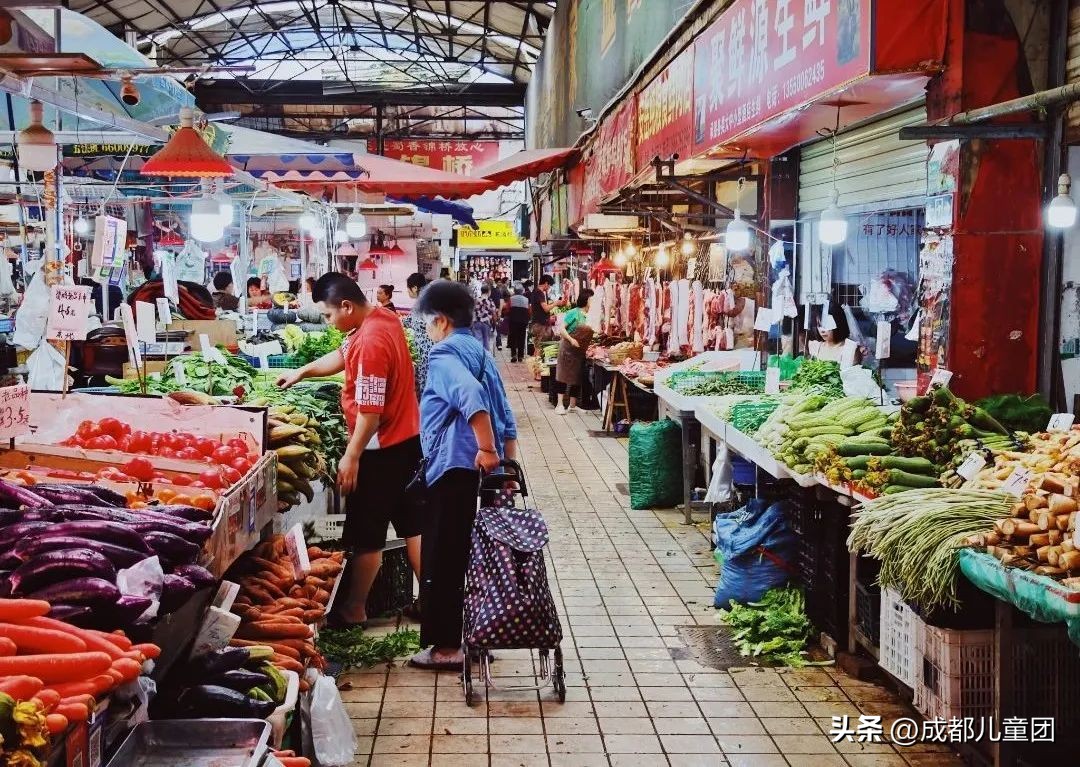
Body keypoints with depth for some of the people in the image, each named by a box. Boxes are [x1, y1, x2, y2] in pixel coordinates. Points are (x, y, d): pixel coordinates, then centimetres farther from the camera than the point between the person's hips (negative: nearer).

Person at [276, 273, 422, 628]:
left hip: (381, 448, -10)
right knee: (412, 523, 15)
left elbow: (370, 411, -25)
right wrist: (302, 372, 19)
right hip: (407, 439, 10)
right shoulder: (383, 318, 4)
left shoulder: (370, 342, -26)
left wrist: (351, 457, -18)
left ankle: (353, 610, 17)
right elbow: (343, 354, 21)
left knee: (366, 534, 4)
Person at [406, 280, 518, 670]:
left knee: (442, 558, 0)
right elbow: (505, 416, 15)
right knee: (466, 554, 17)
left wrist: (486, 449, -29)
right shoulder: (481, 352, 15)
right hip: (477, 468, 9)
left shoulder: (444, 355, -11)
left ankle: (447, 645, 5)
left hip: (454, 466, -9)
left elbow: (471, 396, -31)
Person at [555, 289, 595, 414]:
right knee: (563, 376, -3)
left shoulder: (588, 316, 7)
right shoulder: (574, 313, -12)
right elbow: (562, 328, -13)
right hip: (568, 349, -7)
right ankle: (560, 405, 1)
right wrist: (571, 340, -21)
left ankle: (572, 405, 17)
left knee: (577, 378, 9)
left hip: (580, 352, 7)